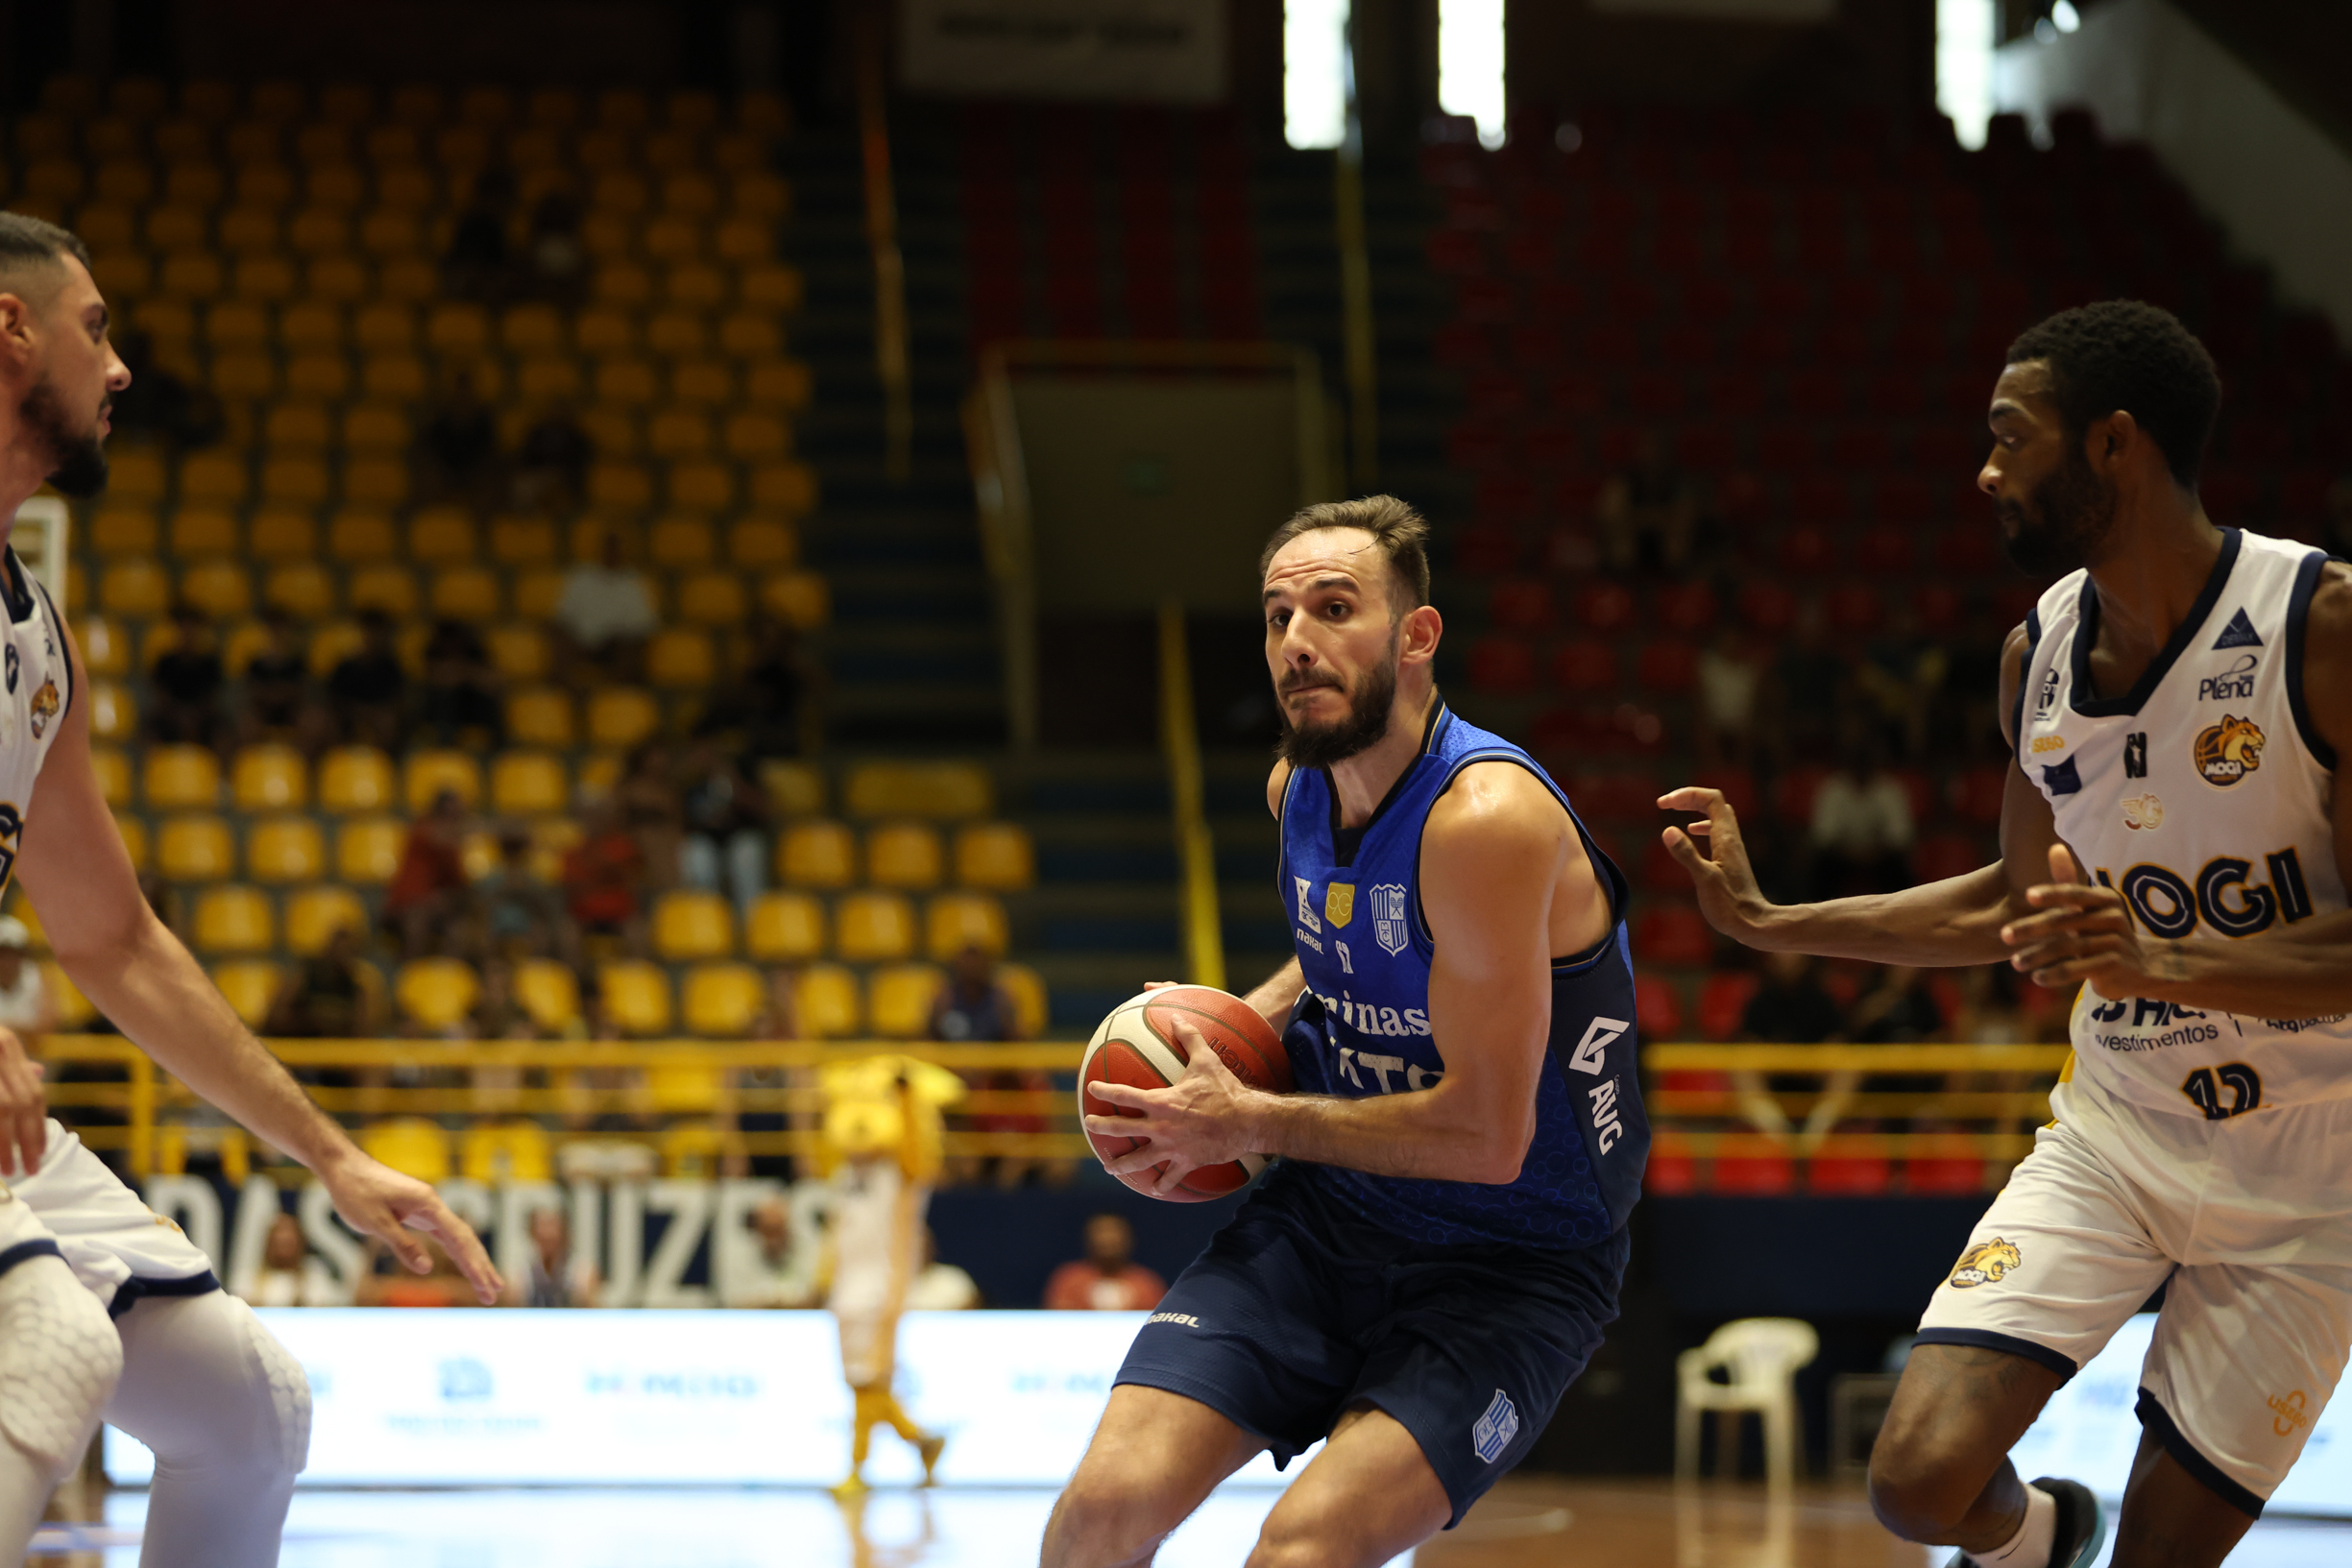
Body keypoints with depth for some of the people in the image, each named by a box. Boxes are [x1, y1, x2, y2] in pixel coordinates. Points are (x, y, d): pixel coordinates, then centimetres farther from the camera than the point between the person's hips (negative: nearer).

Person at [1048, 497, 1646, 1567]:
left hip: (1510, 1266, -6)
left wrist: (1253, 1124, -15)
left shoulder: (1489, 817, -24)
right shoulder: (1297, 786, 3)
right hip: (1324, 1218, 6)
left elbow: (1486, 1136, -24)